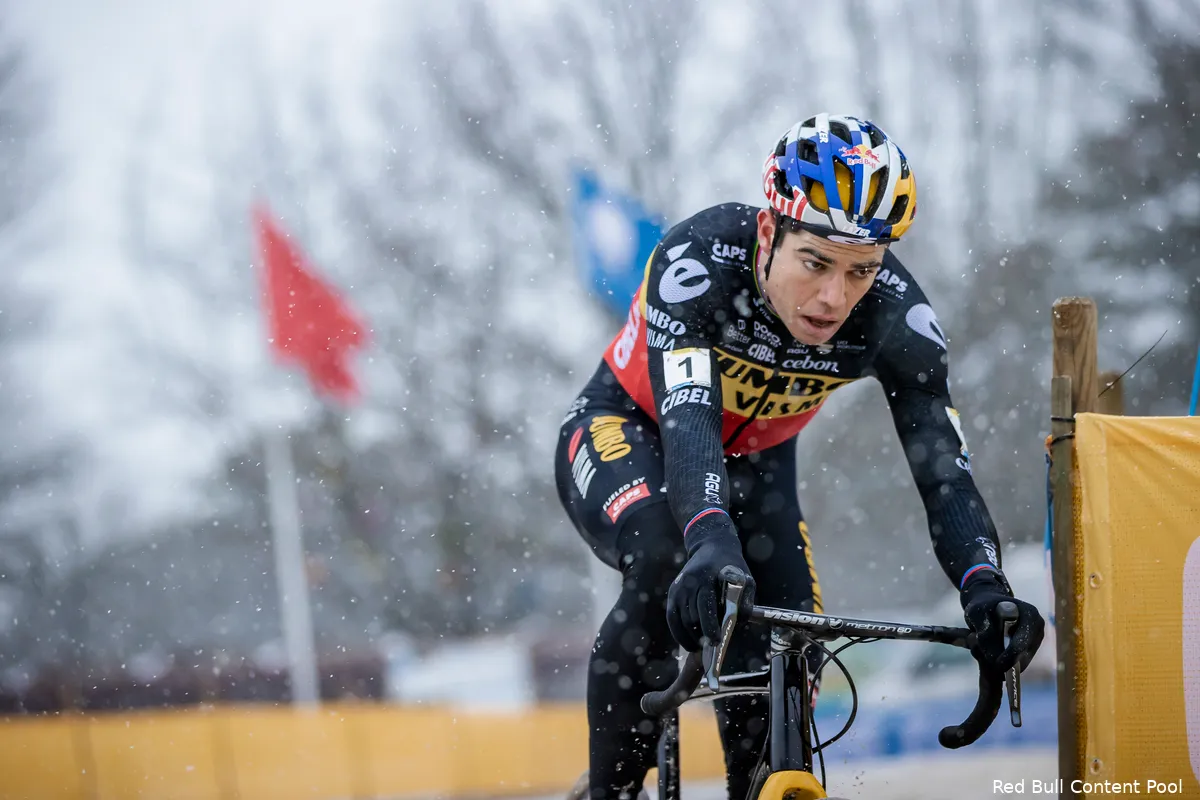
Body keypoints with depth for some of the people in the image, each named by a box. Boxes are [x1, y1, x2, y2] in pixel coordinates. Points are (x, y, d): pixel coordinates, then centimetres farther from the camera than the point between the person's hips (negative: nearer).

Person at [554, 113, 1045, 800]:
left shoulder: (895, 313, -27)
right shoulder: (700, 260, -36)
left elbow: (943, 464, -31)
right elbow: (685, 418, -49)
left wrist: (986, 588, -49)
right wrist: (711, 540, -67)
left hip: (753, 466, 4)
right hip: (624, 435, -4)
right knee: (670, 561, -35)